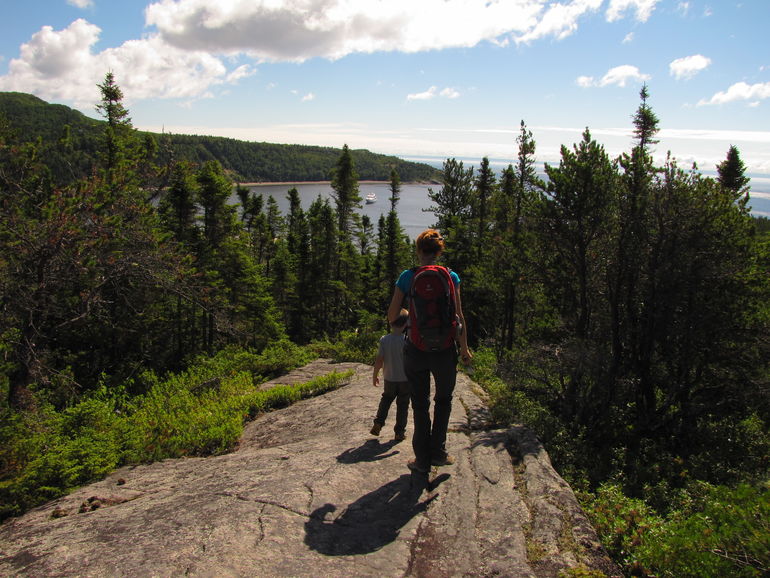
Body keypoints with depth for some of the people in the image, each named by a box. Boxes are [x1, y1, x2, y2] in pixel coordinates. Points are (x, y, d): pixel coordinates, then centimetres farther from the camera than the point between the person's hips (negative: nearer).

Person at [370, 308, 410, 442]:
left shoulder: (384, 340, -10)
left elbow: (379, 360, -7)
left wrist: (375, 376, 6)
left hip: (389, 378, 2)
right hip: (405, 379, -2)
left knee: (386, 399, 24)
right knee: (402, 405, 10)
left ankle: (378, 423, 14)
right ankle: (399, 432, 13)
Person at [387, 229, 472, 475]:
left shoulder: (408, 277, -5)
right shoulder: (450, 276, -6)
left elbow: (392, 314, -3)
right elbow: (458, 316, -5)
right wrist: (464, 348, 6)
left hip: (416, 348, 0)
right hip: (444, 348, 0)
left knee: (420, 404, 14)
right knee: (443, 400, 22)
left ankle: (422, 459, 20)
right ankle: (438, 451, 19)